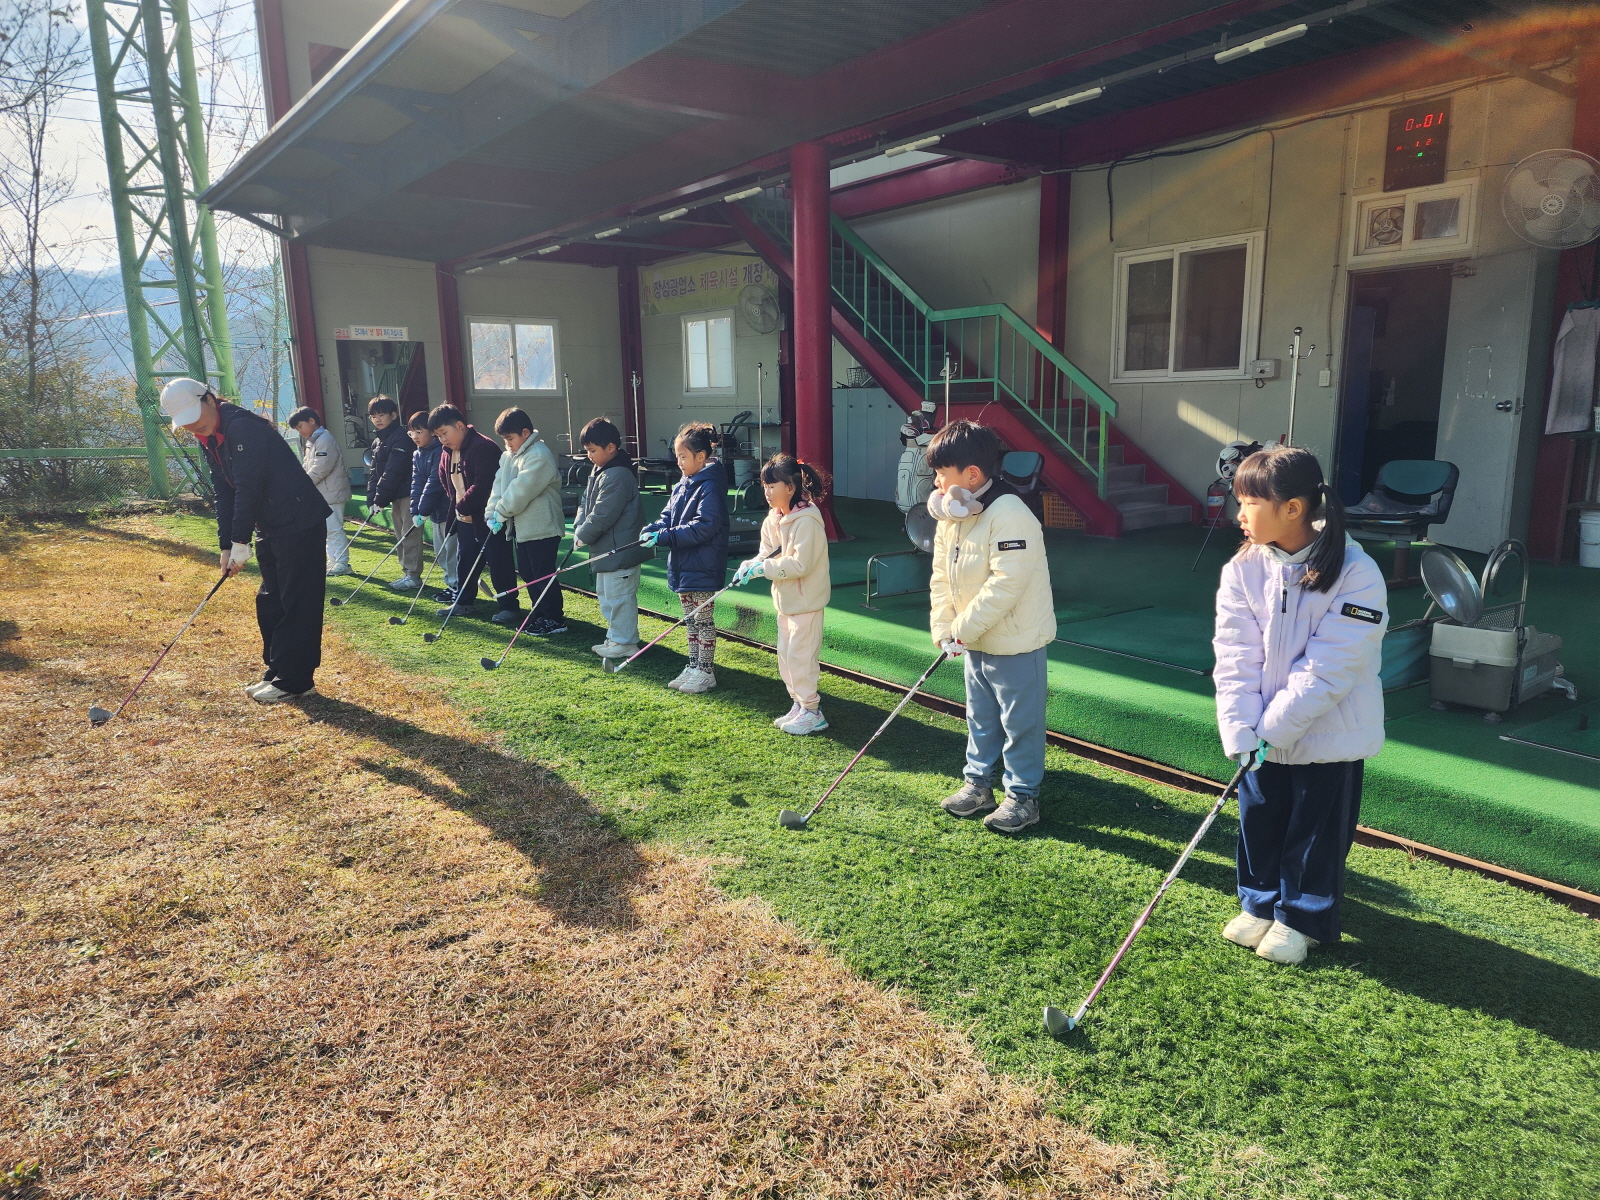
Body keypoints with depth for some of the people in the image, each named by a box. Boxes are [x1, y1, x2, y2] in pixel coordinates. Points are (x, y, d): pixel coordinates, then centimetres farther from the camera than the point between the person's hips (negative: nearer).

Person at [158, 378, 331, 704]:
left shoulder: (243, 426, -18)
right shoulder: (209, 440, 11)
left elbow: (248, 488, -21)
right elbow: (225, 494, 12)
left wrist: (240, 542, -17)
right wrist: (226, 546, 5)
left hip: (300, 523, -10)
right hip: (271, 527, 10)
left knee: (297, 603, -5)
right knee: (269, 602, 13)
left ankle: (294, 680, -1)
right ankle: (277, 672, 22)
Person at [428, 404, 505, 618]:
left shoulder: (483, 448, -19)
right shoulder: (447, 453, 10)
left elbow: (483, 485, -25)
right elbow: (446, 484, 21)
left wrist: (463, 506, -18)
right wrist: (456, 507, 9)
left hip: (488, 518, -9)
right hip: (464, 519, 9)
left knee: (497, 563, -1)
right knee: (465, 561, 16)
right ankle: (463, 601, 28)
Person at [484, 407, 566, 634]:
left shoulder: (539, 456, -17)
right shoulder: (510, 455, 13)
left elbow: (521, 490, -22)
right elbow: (499, 484, 8)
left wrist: (501, 512, -14)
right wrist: (492, 513, -5)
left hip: (542, 528, -9)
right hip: (521, 527, 9)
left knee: (543, 575, -5)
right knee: (527, 573, 14)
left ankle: (554, 619, 4)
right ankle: (541, 614, 24)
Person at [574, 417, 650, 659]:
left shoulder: (617, 477, -21)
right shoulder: (598, 471, 12)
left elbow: (602, 515, -23)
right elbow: (586, 503, 16)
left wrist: (583, 535, -12)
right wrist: (578, 528, 1)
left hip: (620, 550, -11)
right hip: (606, 549, 11)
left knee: (618, 596, -3)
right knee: (605, 594, 19)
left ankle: (624, 642, 7)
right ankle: (616, 637, 29)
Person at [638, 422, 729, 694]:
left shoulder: (710, 487, -17)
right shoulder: (682, 486, 11)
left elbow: (703, 527, -25)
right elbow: (667, 517, 14)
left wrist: (665, 536, -25)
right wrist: (651, 530, -8)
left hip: (702, 568, -9)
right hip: (682, 565, 9)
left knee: (703, 620, 1)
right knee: (691, 620, 17)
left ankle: (706, 672, 12)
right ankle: (693, 667, 28)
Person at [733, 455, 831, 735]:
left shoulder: (807, 521, -21)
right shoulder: (773, 519, 6)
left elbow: (800, 564, -26)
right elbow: (767, 554, 11)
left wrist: (764, 568, -24)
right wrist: (750, 566, -9)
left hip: (807, 599, -9)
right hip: (786, 598, 9)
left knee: (800, 655, -5)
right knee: (785, 654, 16)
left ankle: (812, 712, 7)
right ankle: (799, 705, 28)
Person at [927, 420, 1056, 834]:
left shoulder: (1010, 516, -25)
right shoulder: (950, 515, 3)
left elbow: (1005, 585, -29)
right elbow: (942, 576, 7)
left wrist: (965, 629, -23)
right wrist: (944, 628, -4)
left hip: (1016, 643, -8)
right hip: (974, 641, 8)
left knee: (1020, 723, 5)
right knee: (980, 717, 20)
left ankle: (1023, 797, 20)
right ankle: (978, 784, 35)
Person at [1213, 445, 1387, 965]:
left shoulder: (1356, 574, -20)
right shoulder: (1243, 570, -9)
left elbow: (1329, 668, -22)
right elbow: (1235, 659, -10)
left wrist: (1275, 726, -22)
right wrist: (1242, 732, -17)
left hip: (1330, 733, -3)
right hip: (1263, 733, 4)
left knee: (1318, 829, 11)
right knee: (1259, 820, 16)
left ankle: (1302, 917, 32)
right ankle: (1259, 903, 38)